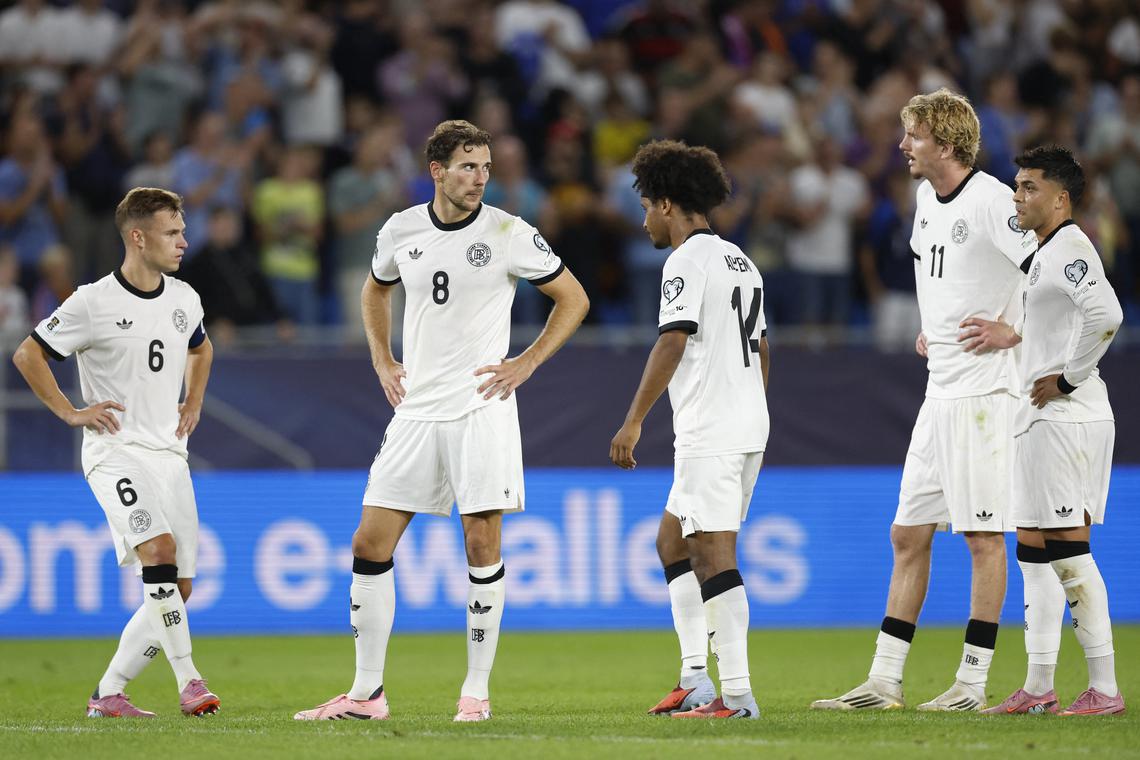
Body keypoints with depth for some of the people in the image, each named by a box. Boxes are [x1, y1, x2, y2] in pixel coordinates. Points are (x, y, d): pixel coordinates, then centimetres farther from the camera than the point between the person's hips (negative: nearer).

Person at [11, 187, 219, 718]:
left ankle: (108, 693, 10)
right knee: (159, 550, -27)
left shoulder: (184, 299, 9)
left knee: (176, 589, 1)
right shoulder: (93, 303, -9)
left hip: (169, 453, 7)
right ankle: (188, 680, -26)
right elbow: (27, 355, -3)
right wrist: (70, 413, -6)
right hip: (115, 450, -7)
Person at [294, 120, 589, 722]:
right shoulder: (400, 231, 5)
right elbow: (376, 291, 26)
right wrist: (382, 361, 14)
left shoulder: (508, 233, -5)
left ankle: (476, 691, 3)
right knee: (370, 545, 0)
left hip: (482, 407, -4)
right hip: (416, 408, 4)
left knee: (482, 546, -6)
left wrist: (527, 362, -4)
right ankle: (367, 692, 8)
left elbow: (574, 298, 3)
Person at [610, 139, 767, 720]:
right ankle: (695, 681, 13)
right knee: (672, 544, 17)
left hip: (710, 433, -10)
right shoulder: (741, 262, 19)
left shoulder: (688, 261, -10)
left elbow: (672, 343, -18)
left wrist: (633, 422, -18)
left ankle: (736, 694, -14)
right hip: (748, 429, 10)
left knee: (713, 557, -10)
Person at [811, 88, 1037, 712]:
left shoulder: (990, 202, -13)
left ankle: (973, 681, 0)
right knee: (908, 533, 8)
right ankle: (884, 682, 11)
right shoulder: (927, 199, 13)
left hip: (984, 390, -9)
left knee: (982, 535, -4)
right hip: (939, 392, 9)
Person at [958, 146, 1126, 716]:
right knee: (1034, 547, 12)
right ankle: (1038, 686, 14)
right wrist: (1013, 336, 20)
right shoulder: (1047, 253, 17)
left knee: (1067, 550, -10)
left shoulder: (1069, 249, -14)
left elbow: (1105, 315, -29)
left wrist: (1066, 379, -22)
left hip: (1066, 417, -11)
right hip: (1041, 419, 11)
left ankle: (1105, 688, -8)